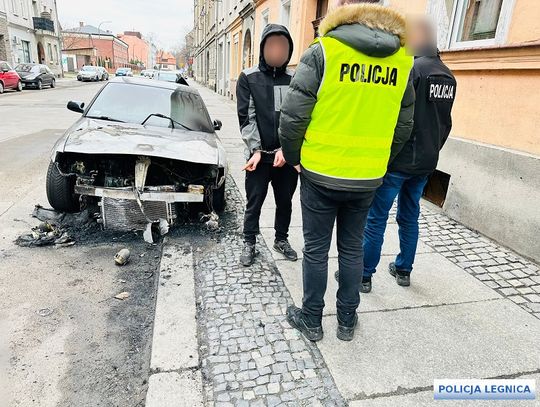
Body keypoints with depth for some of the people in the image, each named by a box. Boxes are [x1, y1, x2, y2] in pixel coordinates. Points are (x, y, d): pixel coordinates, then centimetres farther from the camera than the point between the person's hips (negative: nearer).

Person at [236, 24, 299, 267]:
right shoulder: (248, 78, 1)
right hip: (259, 155, -2)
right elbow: (247, 117, -5)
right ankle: (249, 243, 24)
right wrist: (256, 150, -14)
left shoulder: (294, 79, 5)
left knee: (285, 201, 14)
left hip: (287, 155, 2)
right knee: (254, 203, 7)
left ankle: (281, 239, 34)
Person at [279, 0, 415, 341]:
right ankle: (348, 321, 31)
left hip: (320, 173, -3)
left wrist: (294, 157, 4)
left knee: (316, 249, 11)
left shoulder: (323, 51, -9)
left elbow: (293, 116, -12)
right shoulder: (402, 60, 5)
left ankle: (312, 320, 27)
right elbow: (403, 127, 10)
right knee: (352, 249, 17)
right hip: (368, 178, 4)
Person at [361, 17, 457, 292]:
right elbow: (446, 123, 17)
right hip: (425, 162, 8)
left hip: (398, 160, -8)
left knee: (376, 219, 0)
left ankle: (364, 275, 9)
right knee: (410, 217, 17)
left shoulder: (411, 68, -13)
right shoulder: (449, 76, 13)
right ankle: (403, 270, 29)